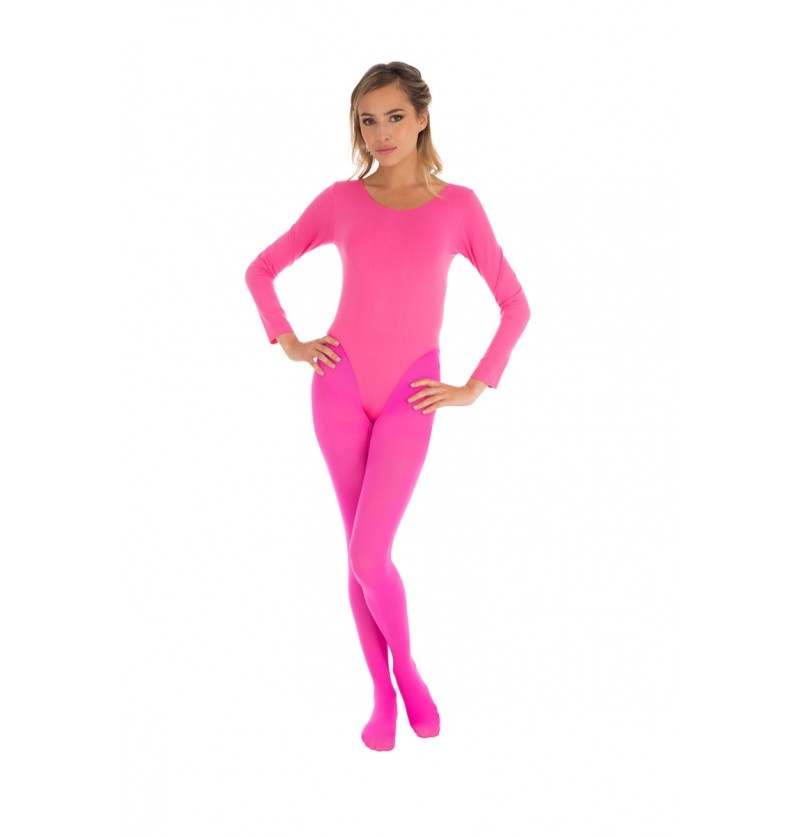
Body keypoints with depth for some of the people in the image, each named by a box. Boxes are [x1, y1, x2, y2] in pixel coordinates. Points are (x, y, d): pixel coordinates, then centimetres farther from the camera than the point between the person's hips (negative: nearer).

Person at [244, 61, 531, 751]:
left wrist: (473, 390, 0)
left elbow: (515, 306, 4)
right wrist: (289, 345, 4)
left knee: (369, 557, -10)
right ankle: (383, 694, 24)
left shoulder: (458, 205, 0)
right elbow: (262, 269, 14)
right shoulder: (341, 201, 3)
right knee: (363, 554, 7)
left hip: (410, 396, -2)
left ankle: (407, 669, 19)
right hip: (341, 385, 2)